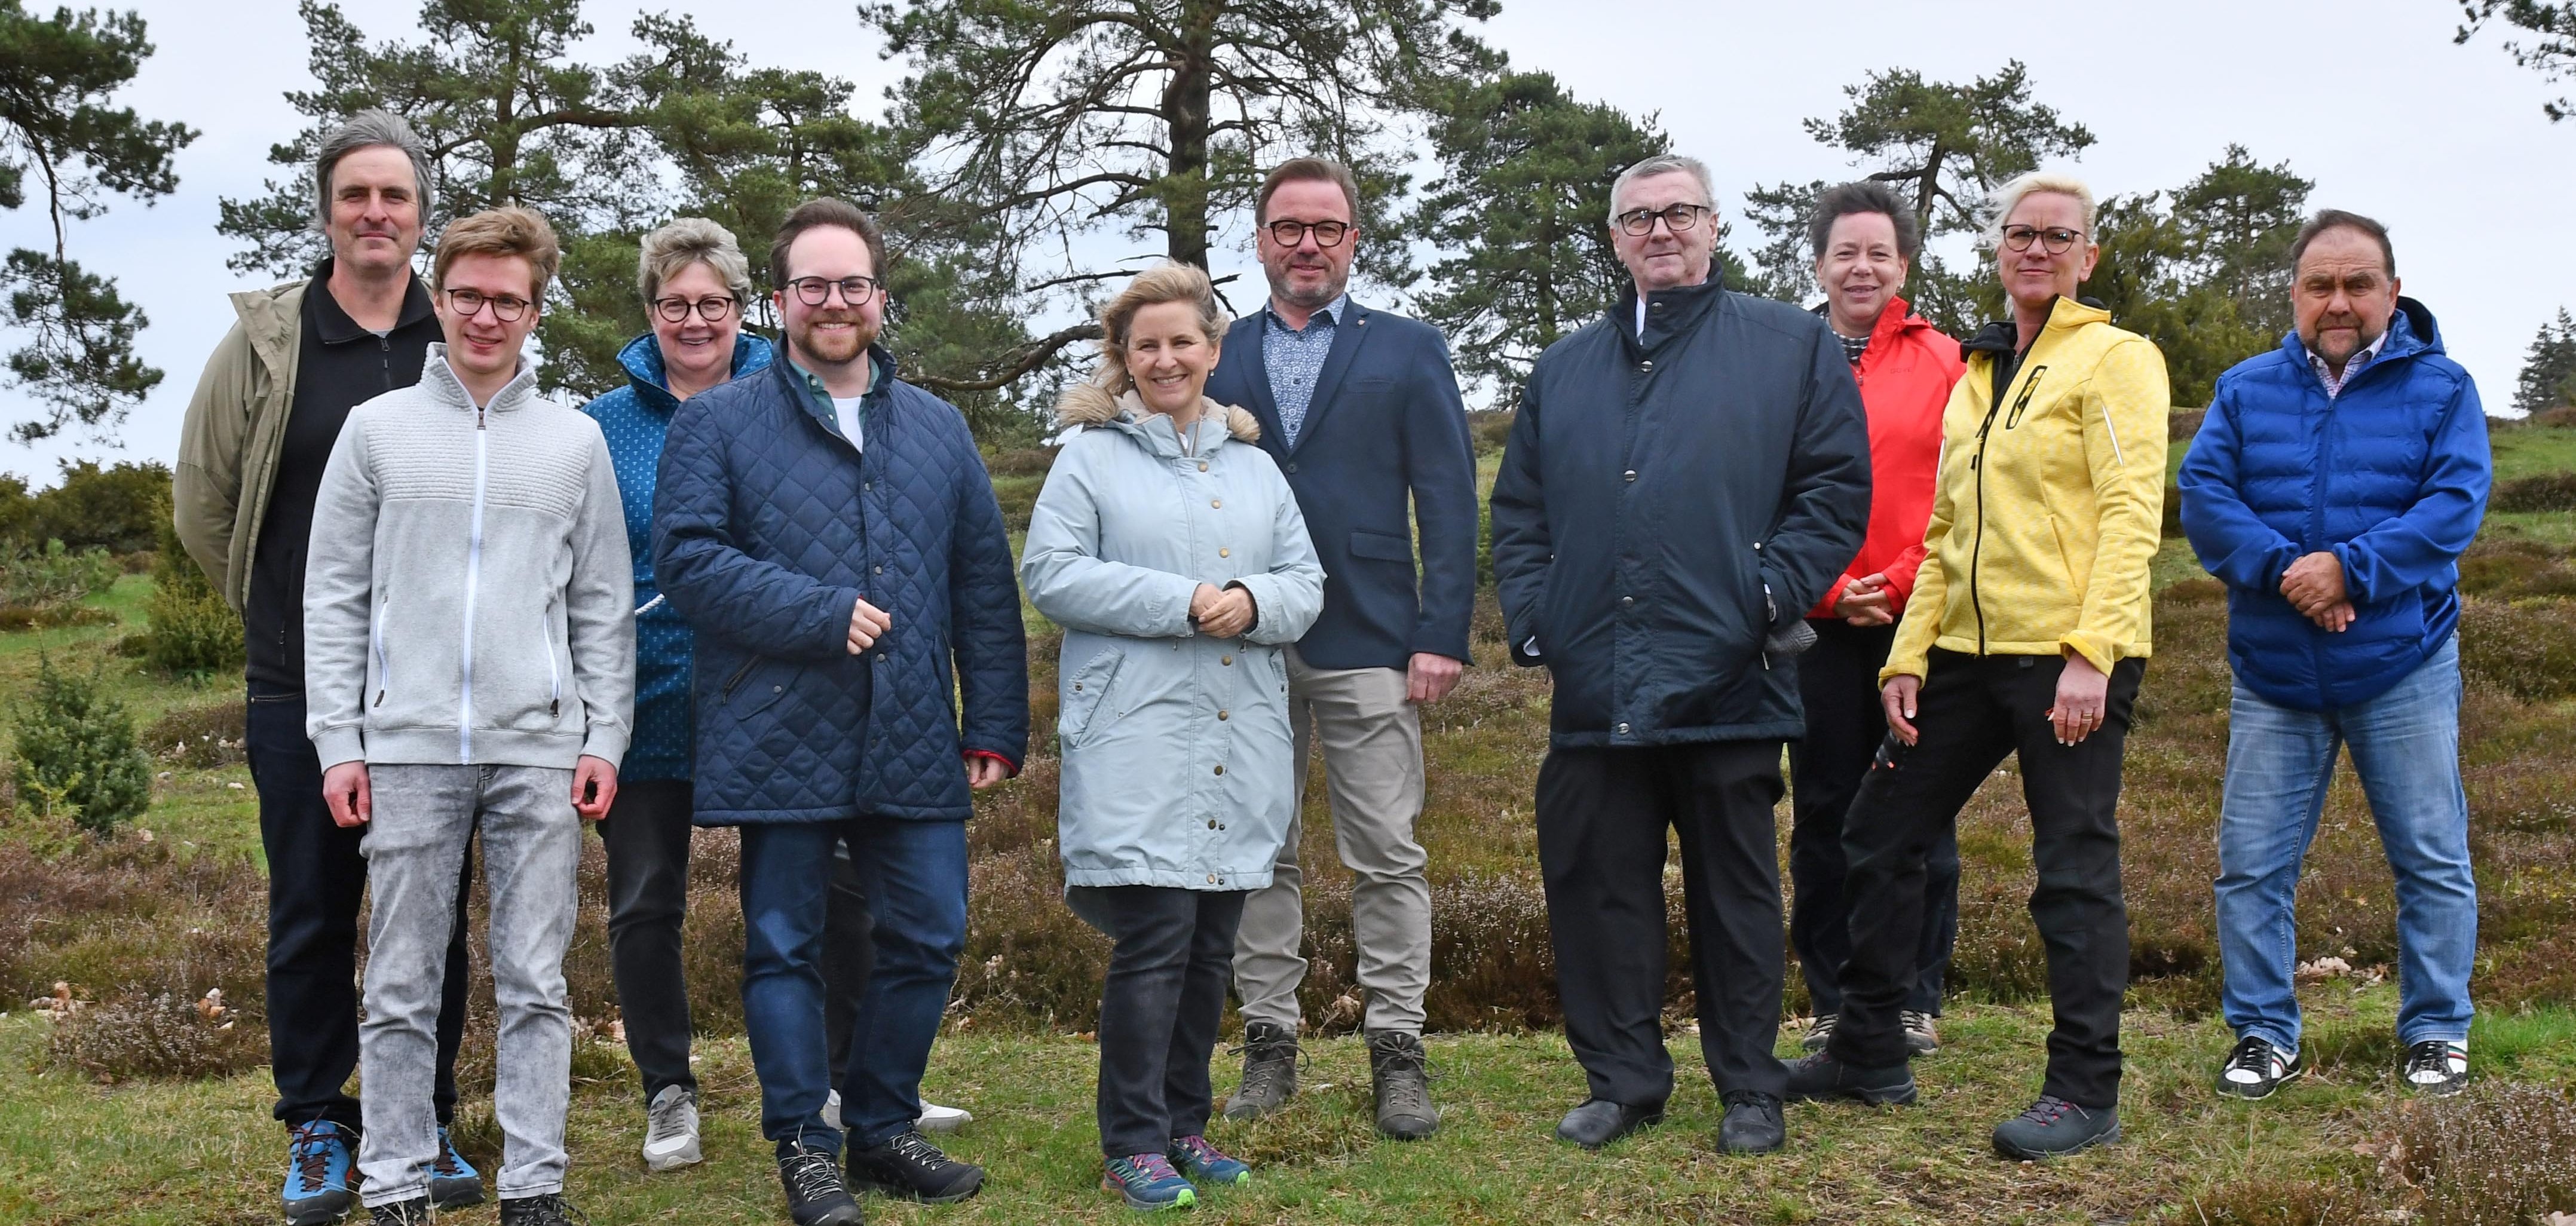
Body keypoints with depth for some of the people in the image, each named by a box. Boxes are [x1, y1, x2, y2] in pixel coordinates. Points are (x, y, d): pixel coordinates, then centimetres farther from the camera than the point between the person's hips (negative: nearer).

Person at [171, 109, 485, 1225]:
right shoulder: (264, 343, 1)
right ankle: (316, 1128, 19)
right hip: (301, 686, 0)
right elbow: (201, 505, 11)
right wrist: (287, 612, 13)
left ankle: (423, 1122, 19)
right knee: (311, 912, 6)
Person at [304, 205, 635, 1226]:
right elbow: (334, 597, 6)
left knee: (535, 985, 3)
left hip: (541, 750, 0)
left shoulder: (576, 441, 9)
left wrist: (605, 737, 1)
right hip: (408, 748, 0)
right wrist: (339, 740, -1)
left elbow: (603, 607, 9)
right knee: (402, 988, 4)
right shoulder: (378, 430, 7)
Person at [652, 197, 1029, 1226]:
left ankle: (882, 1128, 25)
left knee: (926, 940, 7)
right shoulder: (717, 425, 3)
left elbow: (985, 588, 12)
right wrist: (823, 615, -16)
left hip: (914, 746, 4)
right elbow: (686, 558, -10)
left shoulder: (940, 430, 14)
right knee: (785, 948, 4)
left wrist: (996, 727, 6)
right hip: (779, 745, -3)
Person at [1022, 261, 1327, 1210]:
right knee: (1154, 938, -9)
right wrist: (1183, 602, -14)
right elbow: (1051, 573, -8)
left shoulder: (1254, 466, 18)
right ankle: (1134, 1144, -1)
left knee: (1212, 943, 9)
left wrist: (1253, 602, -9)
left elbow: (1307, 582, 14)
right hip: (1137, 738, -5)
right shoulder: (1090, 456, 3)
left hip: (1242, 742, 5)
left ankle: (1184, 1125, 20)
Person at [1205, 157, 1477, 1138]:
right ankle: (1269, 1041, 16)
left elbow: (1448, 502, 2)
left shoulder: (1409, 352, 7)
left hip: (1367, 644, -2)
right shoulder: (1217, 357, 11)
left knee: (1388, 856, 0)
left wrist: (1443, 634, -7)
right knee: (1259, 854, 7)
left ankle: (1397, 1050, 7)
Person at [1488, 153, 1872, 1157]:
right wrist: (1532, 619, 4)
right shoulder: (1565, 368, 18)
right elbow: (1518, 510, 18)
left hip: (1728, 685, -3)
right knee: (1595, 886, 5)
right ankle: (1622, 1082, 18)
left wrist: (1771, 596, -9)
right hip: (1595, 689, 3)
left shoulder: (1792, 347, 7)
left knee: (1735, 894, 5)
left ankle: (1750, 1093, 17)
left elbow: (1838, 487, 1)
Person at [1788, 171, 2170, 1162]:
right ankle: (1870, 1054, 23)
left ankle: (2086, 1091, 6)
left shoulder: (2114, 359, -3)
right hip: (1969, 653, 8)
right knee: (1880, 831, 11)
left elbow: (2131, 516, -13)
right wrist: (1908, 654, 11)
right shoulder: (1976, 375, 19)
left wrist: (2091, 654, -21)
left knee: (2075, 869, -3)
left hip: (2070, 659, -8)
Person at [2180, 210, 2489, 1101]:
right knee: (2251, 864, 2)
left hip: (2403, 668, -1)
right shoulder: (2247, 389, 7)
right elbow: (2202, 494, -4)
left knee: (2432, 861, 6)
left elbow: (2456, 503, -10)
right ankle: (2264, 1035, 15)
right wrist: (2284, 569, -19)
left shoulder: (2440, 388, 1)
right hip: (2273, 672, 2)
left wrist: (2349, 569, -21)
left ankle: (2437, 1031, 20)